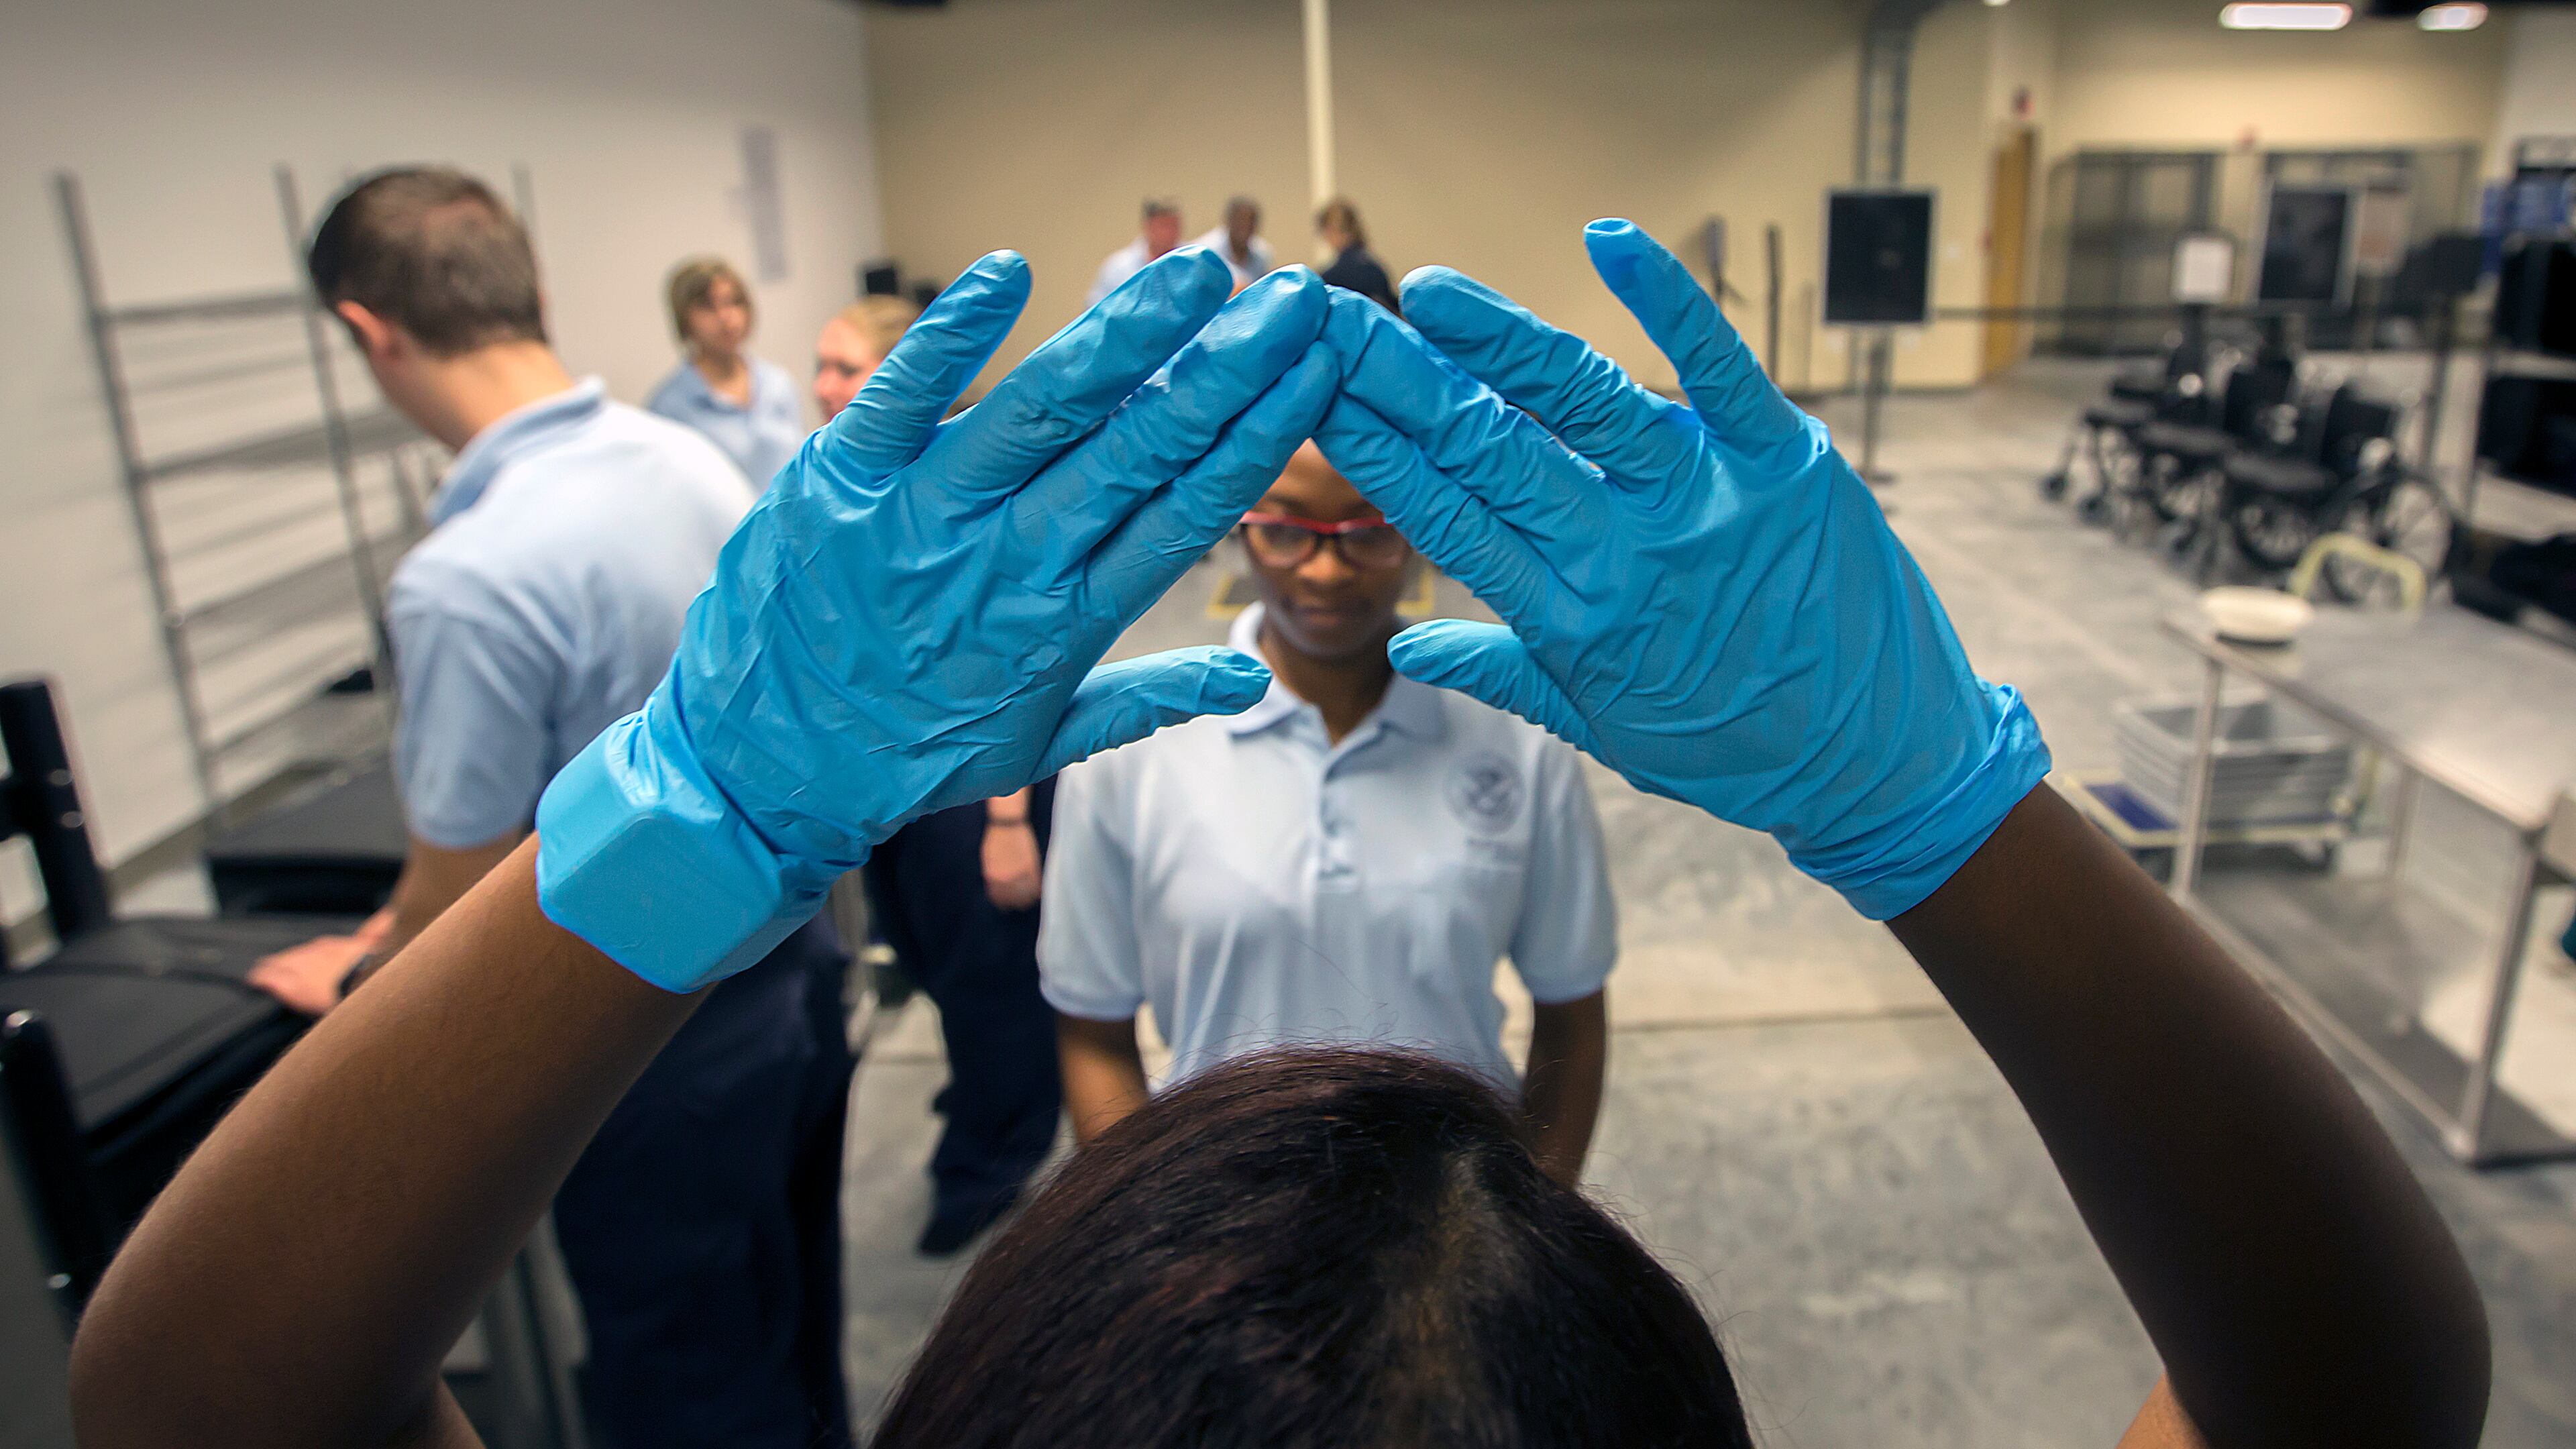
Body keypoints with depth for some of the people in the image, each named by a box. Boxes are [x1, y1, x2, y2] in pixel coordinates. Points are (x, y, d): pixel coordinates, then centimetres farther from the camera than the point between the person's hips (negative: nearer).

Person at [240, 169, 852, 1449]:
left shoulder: (469, 577, -27)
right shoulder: (696, 459, -3)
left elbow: (469, 897, -17)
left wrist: (362, 981, 7)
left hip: (656, 1052, -7)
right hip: (782, 959, 7)